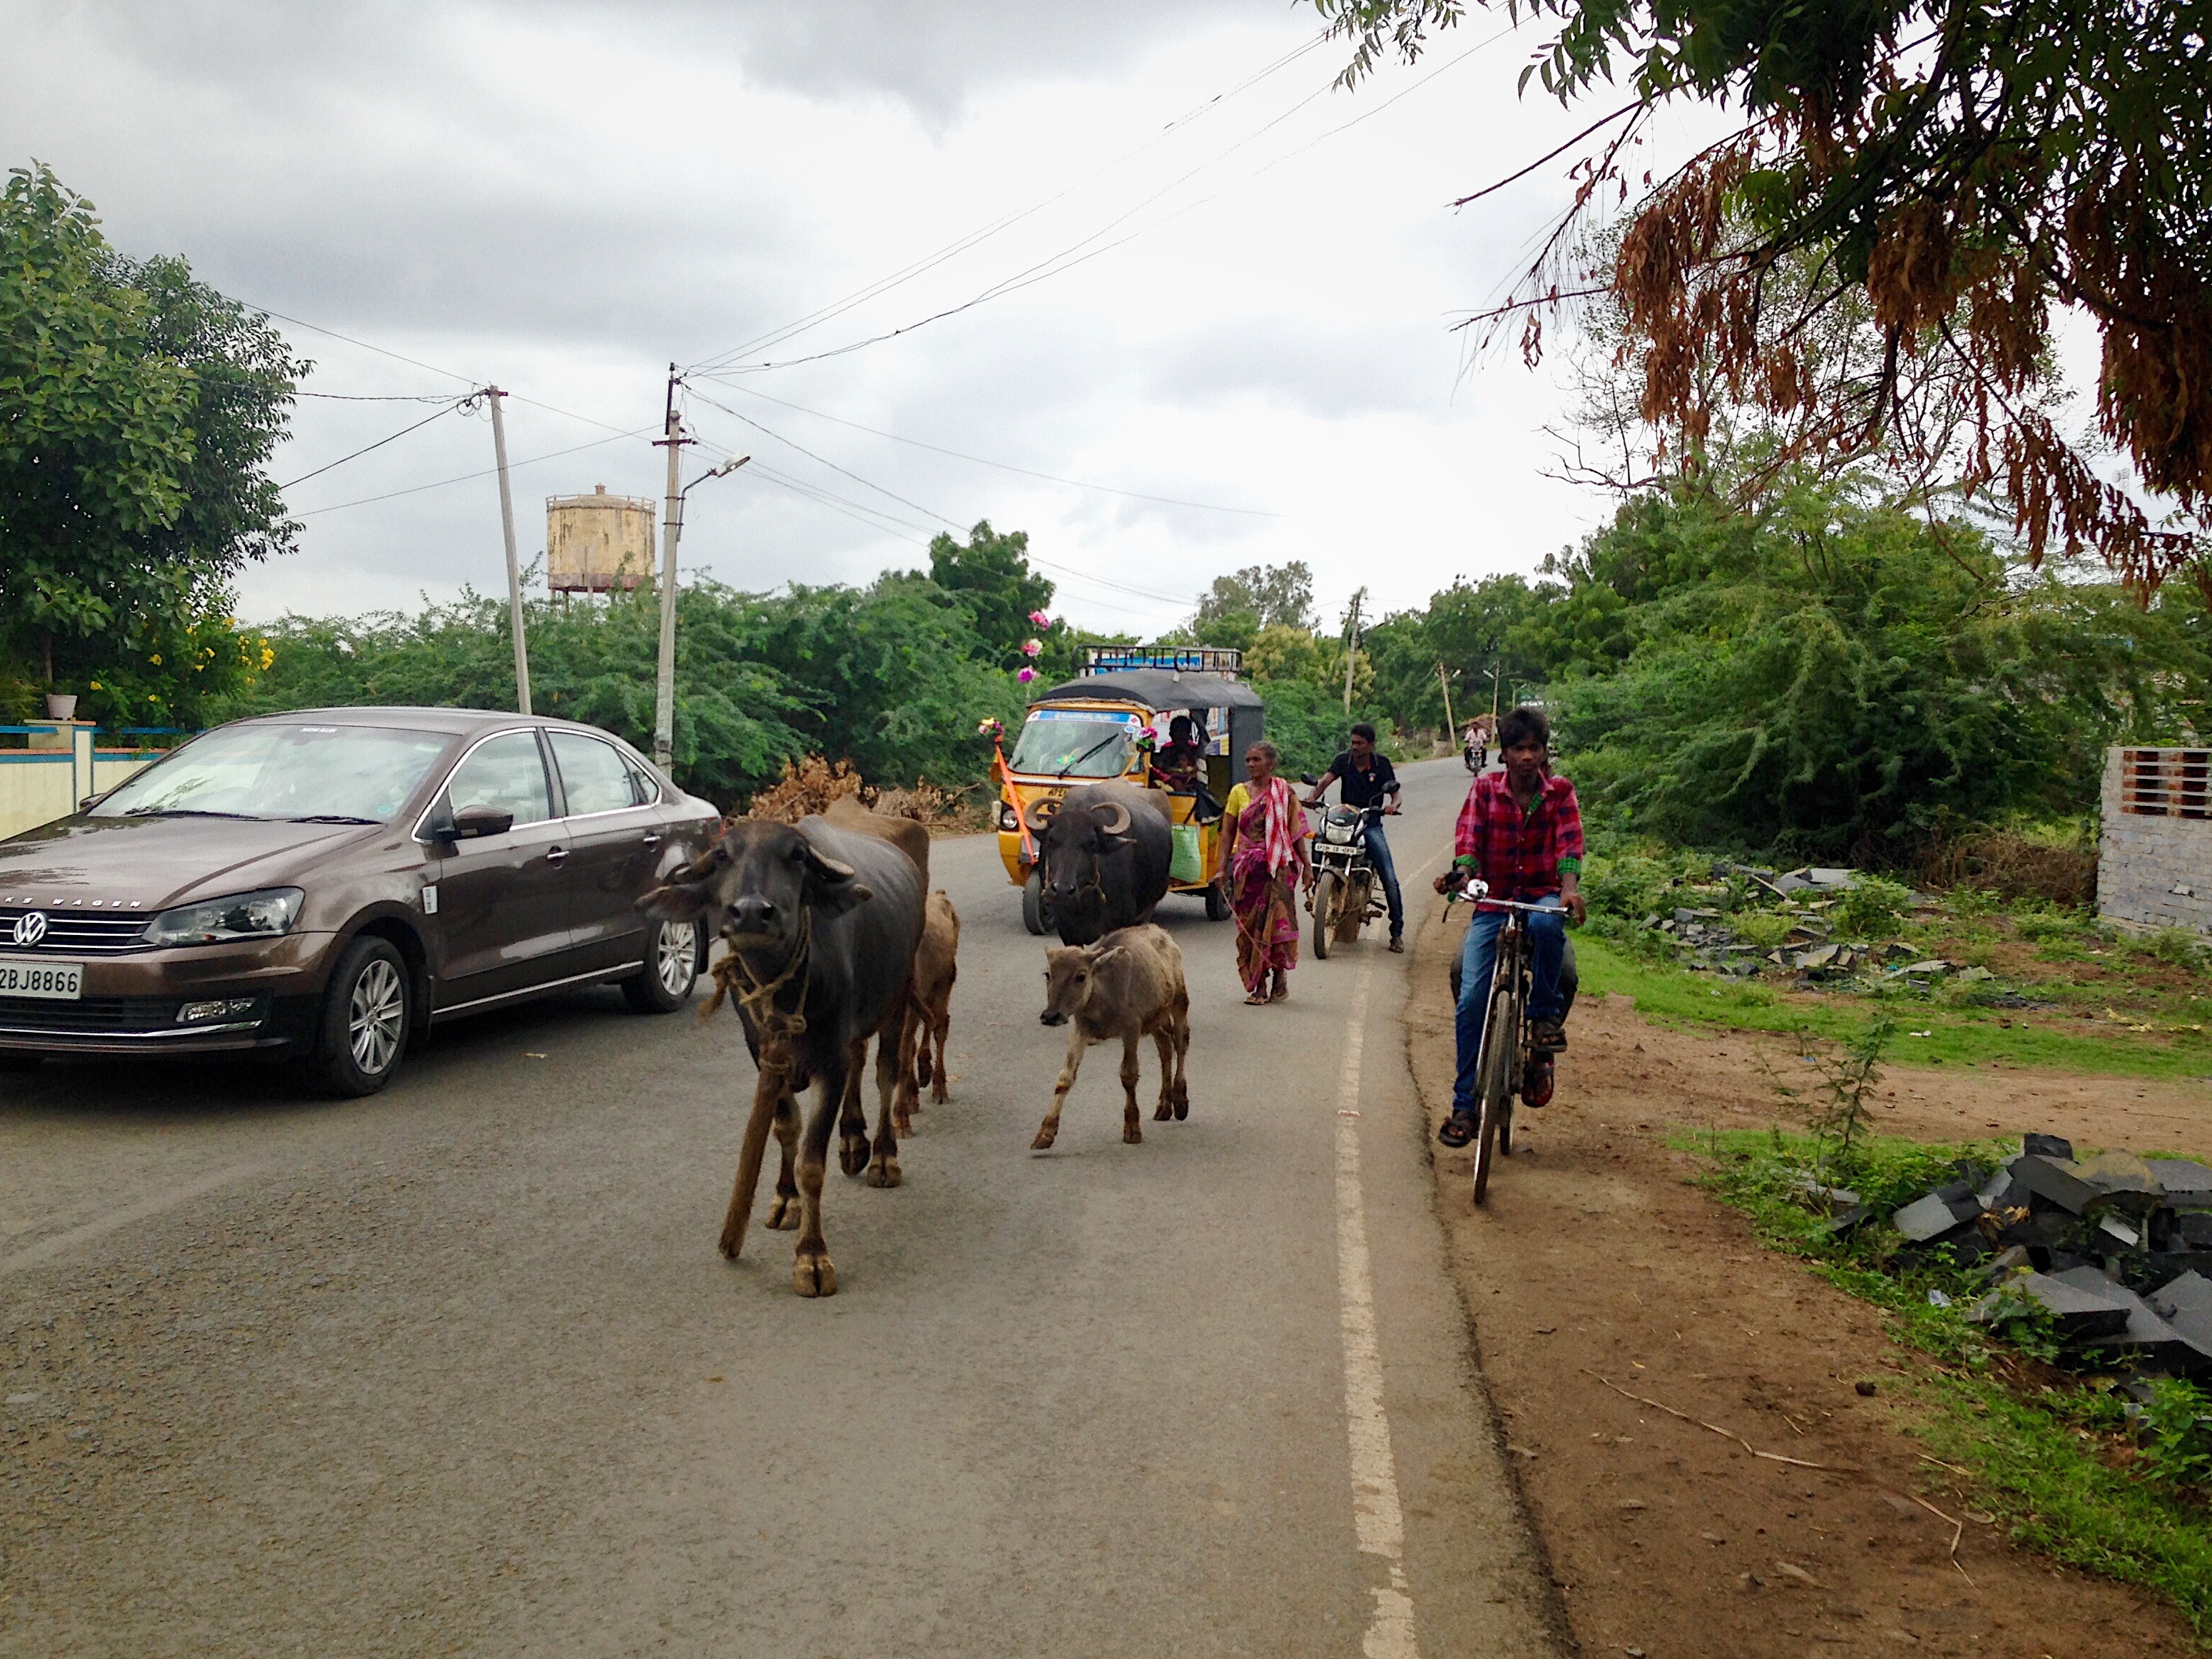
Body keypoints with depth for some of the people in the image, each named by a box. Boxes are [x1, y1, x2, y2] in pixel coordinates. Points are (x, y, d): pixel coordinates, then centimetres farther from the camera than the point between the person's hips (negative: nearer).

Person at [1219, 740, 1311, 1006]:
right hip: (1247, 867, 2)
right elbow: (1228, 832, 8)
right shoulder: (1239, 792, 8)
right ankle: (1257, 986, 8)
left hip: (1278, 867, -2)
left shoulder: (1285, 792, 3)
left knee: (1274, 921, -7)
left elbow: (1296, 832, 5)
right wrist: (1223, 867, 0)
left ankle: (1280, 977, 9)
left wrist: (1305, 866, 2)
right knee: (1249, 925, 1)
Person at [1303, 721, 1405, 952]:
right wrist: (1313, 797, -33)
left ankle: (1397, 932, -1)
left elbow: (1395, 793, 3)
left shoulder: (1382, 763, 3)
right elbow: (1326, 780, -12)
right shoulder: (1343, 760, 3)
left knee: (1390, 879, -10)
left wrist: (1393, 804, -21)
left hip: (1371, 823, -1)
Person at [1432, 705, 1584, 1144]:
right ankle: (1464, 1104, 0)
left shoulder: (1560, 792, 0)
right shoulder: (1485, 789, 0)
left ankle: (1545, 1014, -14)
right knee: (1472, 999, -11)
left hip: (1542, 897, -1)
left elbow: (1570, 844, -13)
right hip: (1493, 902, 1)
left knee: (1545, 924, -39)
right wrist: (1460, 874, -33)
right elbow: (1469, 840, -11)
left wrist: (1569, 890, -32)